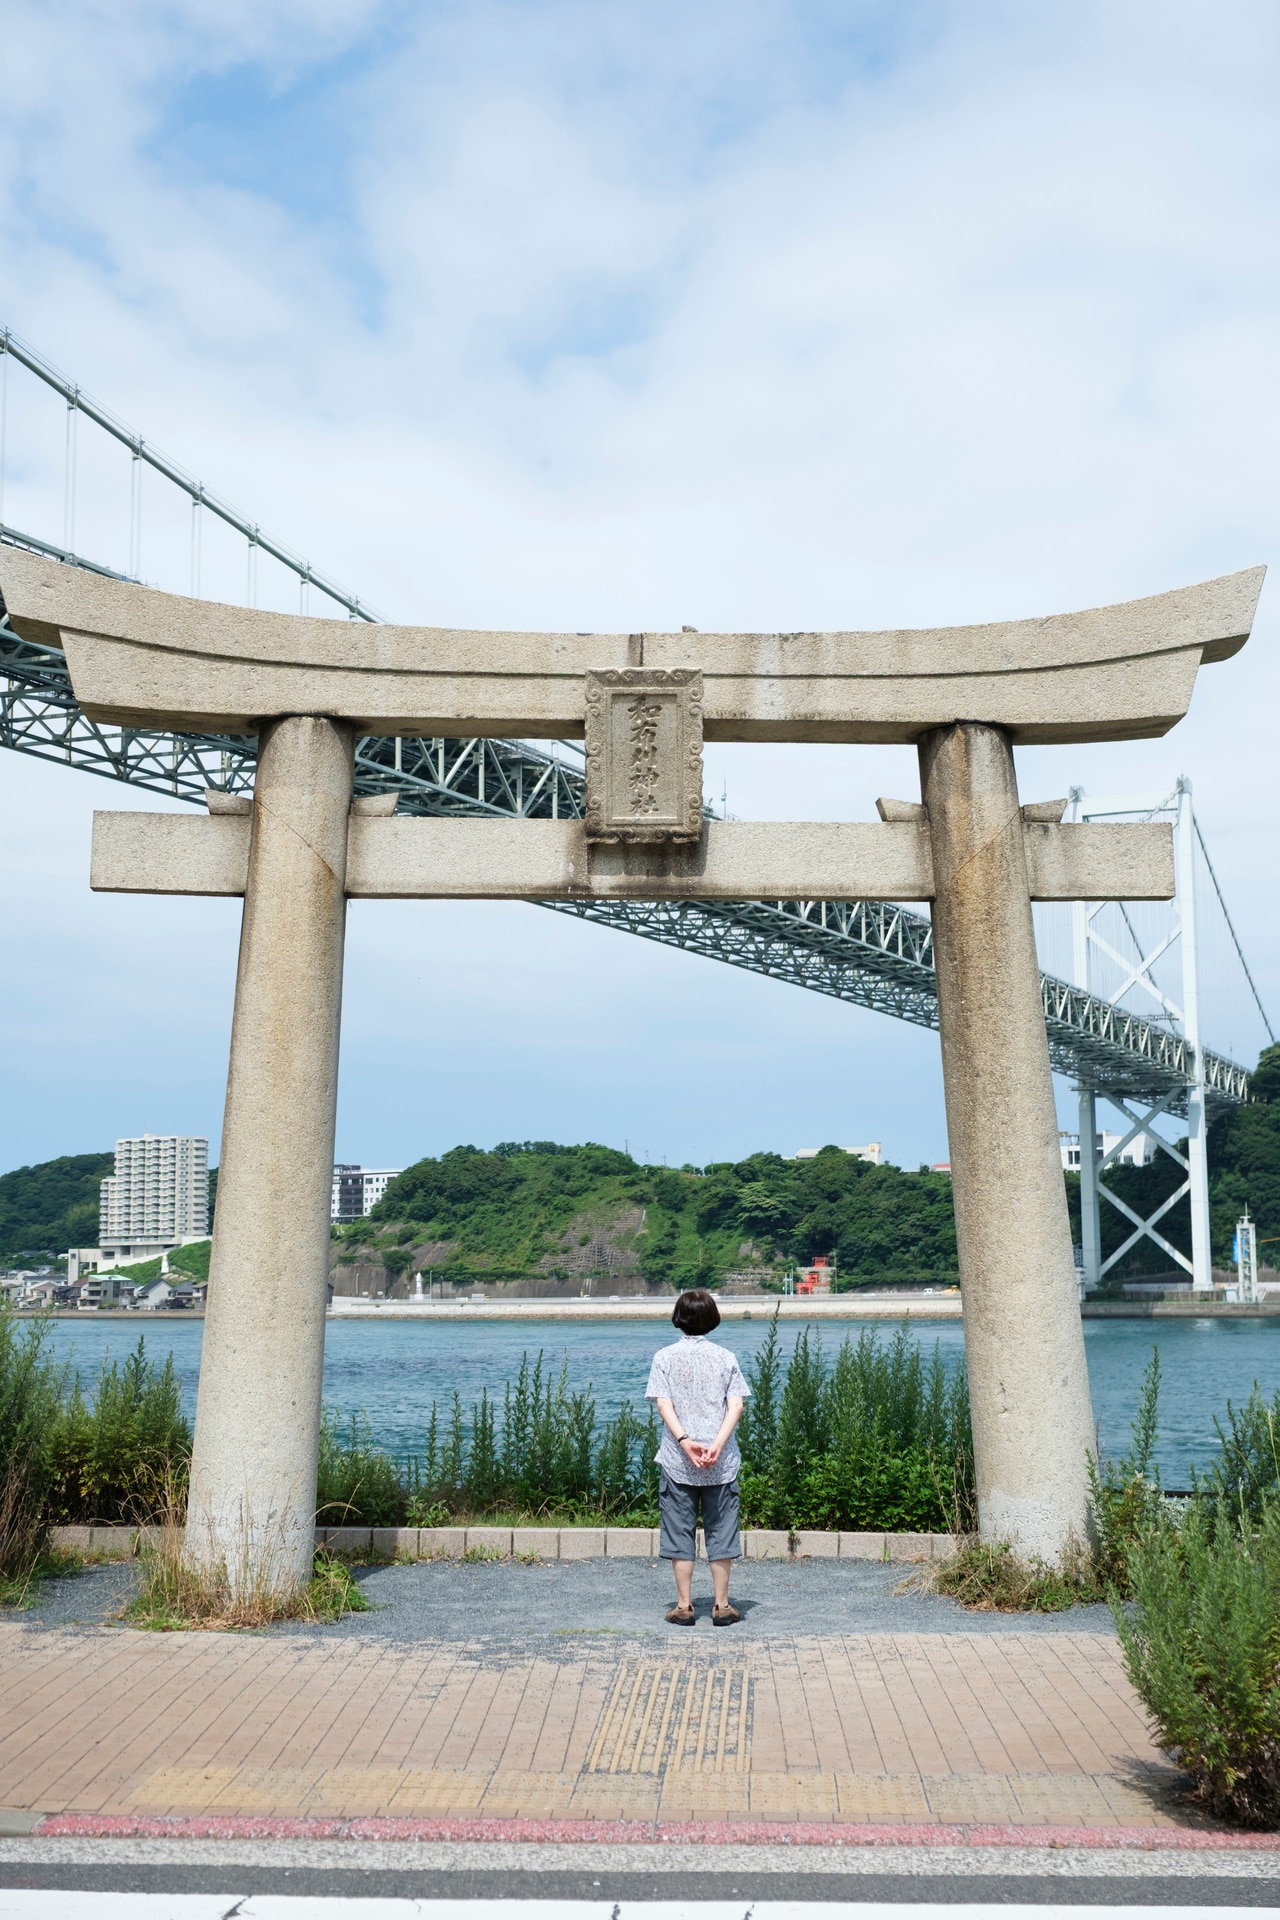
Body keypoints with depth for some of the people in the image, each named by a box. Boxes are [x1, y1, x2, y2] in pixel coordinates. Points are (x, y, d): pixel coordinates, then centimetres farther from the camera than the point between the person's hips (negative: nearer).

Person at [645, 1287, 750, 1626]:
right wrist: (717, 1445, -14)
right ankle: (722, 1606, 12)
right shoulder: (725, 1357, 3)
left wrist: (684, 1441, -16)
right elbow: (736, 1406, -7)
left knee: (679, 1532, 7)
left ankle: (684, 1606, 10)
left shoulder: (665, 1357, 1)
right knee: (720, 1532, 8)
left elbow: (664, 1405, -9)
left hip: (677, 1461, -1)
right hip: (722, 1463, 1)